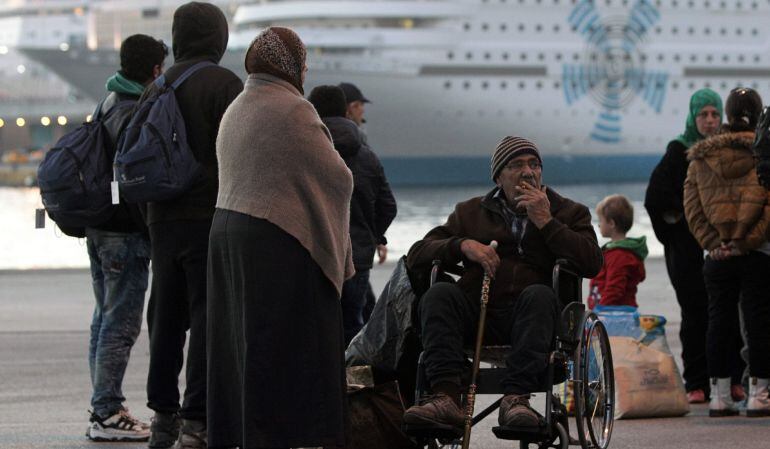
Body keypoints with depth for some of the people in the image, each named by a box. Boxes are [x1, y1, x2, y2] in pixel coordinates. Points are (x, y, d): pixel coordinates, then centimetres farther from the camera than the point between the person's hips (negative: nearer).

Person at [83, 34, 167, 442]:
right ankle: (107, 414, -7)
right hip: (126, 233, -10)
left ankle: (104, 409, 19)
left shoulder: (107, 106, 14)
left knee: (105, 319, 14)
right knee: (121, 324, -7)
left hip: (99, 227, 10)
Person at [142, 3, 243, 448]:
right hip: (211, 218, -6)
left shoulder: (157, 89, 11)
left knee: (166, 316, 14)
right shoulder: (224, 84, -8)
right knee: (208, 316, -5)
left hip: (163, 221, 6)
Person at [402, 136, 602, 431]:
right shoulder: (471, 212, 24)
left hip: (531, 318, -2)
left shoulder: (569, 213, 21)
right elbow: (417, 256, 15)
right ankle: (446, 397, -44)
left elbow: (592, 264, 1)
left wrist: (545, 221, -1)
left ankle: (516, 398, -47)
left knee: (538, 295, -35)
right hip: (477, 313, 2)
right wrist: (462, 245, -4)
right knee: (440, 293, -28)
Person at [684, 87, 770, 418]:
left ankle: (719, 396, 8)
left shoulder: (701, 158, 5)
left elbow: (692, 207, 2)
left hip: (717, 257, 3)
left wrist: (712, 243, -1)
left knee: (719, 322, 8)